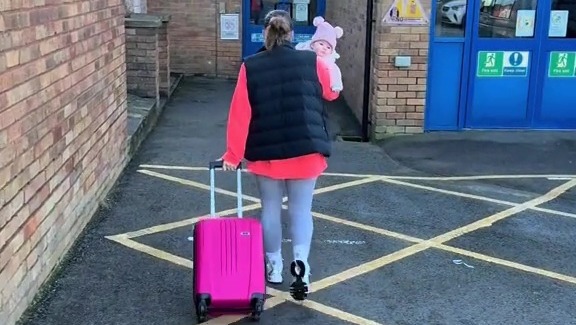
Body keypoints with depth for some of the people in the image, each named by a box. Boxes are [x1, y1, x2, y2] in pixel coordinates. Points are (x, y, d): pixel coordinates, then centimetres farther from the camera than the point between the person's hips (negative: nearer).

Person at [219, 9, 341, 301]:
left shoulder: (250, 67, -5)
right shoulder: (312, 62, -4)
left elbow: (239, 113, -7)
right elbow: (331, 93, 14)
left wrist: (233, 154, -2)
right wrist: (328, 63, 32)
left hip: (265, 152, 0)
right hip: (306, 149, 0)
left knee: (271, 209, 15)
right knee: (301, 210, 8)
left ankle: (274, 267, 24)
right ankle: (300, 264, -9)